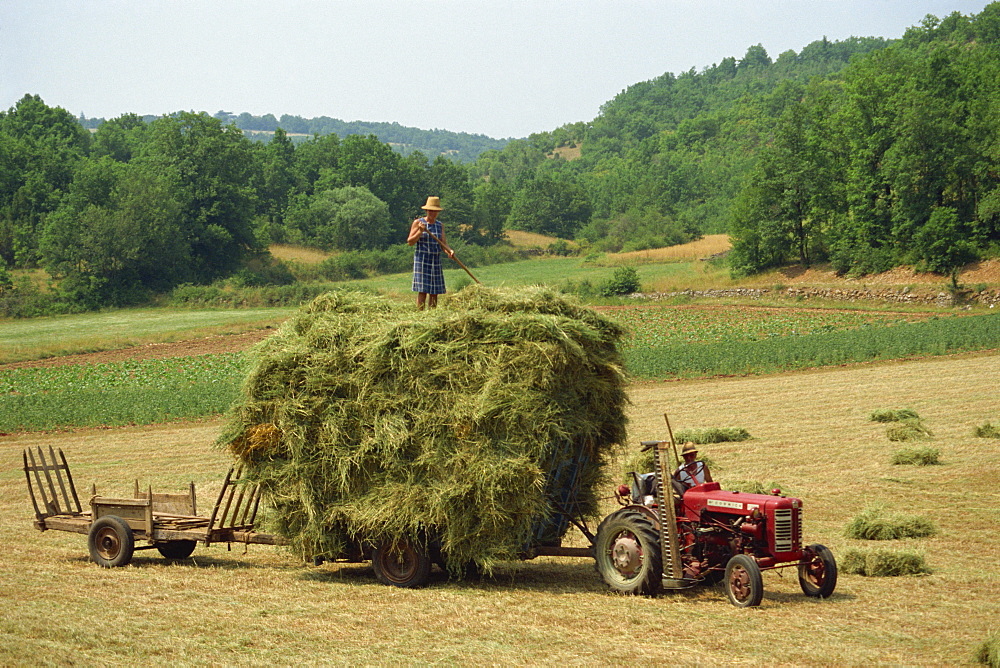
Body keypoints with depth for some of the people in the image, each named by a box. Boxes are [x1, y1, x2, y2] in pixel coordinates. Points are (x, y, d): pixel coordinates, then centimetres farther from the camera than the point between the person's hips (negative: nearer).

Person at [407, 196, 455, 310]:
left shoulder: (440, 225, 12)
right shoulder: (418, 222, 0)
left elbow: (443, 243, 7)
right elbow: (410, 242, -2)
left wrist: (449, 251, -14)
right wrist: (420, 232, -16)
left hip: (436, 261, 5)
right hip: (422, 260, -5)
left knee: (435, 291, 3)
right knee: (422, 290, -10)